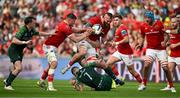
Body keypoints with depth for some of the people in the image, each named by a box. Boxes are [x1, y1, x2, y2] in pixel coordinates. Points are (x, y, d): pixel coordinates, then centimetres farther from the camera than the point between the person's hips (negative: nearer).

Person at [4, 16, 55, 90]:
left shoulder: (31, 30, 0)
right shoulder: (23, 30, -25)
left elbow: (39, 33, 21)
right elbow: (14, 40, -32)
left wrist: (49, 34, 16)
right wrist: (25, 42, -40)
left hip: (19, 51, 9)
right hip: (13, 50, -9)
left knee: (15, 69, 21)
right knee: (19, 68, -20)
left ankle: (7, 81, 44)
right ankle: (7, 85, -11)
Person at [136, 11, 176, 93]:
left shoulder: (159, 24, -10)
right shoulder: (143, 26, -1)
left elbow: (165, 35, -6)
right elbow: (142, 37, 15)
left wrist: (164, 41, -26)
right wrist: (140, 44, -2)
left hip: (161, 49, -2)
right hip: (150, 49, 2)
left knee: (165, 68, -5)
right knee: (146, 65, -17)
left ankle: (171, 86, 10)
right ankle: (144, 84, -1)